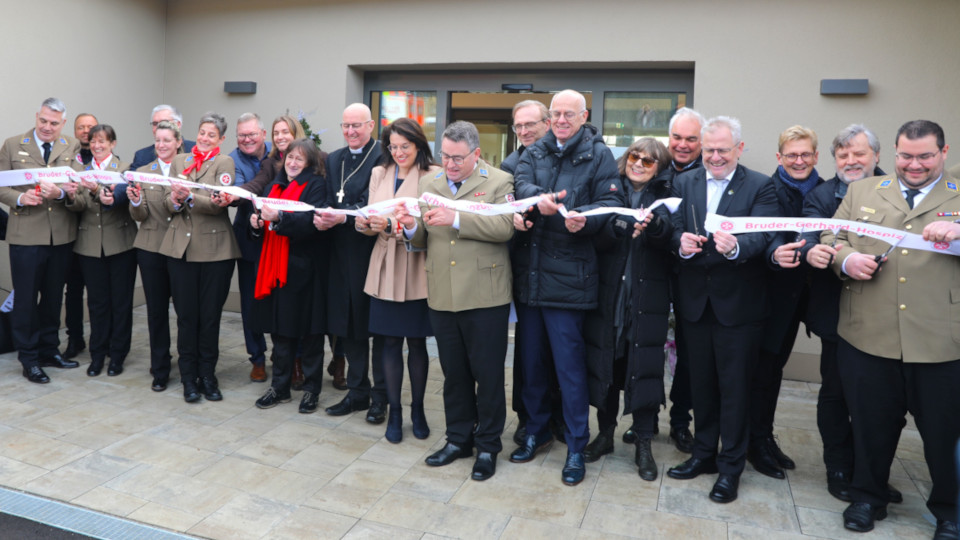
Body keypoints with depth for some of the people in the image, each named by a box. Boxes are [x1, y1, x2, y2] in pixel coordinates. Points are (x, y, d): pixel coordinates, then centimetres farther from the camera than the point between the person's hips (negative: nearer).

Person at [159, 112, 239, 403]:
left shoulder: (225, 163, 1)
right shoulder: (179, 161, 14)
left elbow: (219, 203, -13)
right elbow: (169, 201, 8)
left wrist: (190, 197, -27)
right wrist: (175, 202, -14)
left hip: (214, 249, -3)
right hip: (181, 247, 3)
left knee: (210, 316, 4)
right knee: (186, 316, 5)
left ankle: (207, 375, 18)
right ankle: (189, 377, 17)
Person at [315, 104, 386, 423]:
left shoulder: (383, 157, -6)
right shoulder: (334, 160, 16)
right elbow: (330, 202, 12)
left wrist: (343, 217, -27)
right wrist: (321, 217, -9)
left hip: (373, 250, -6)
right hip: (343, 253, 6)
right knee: (348, 325, 11)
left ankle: (380, 397, 14)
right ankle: (357, 391, 25)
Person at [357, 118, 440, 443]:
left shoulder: (433, 175, -5)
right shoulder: (379, 174, 11)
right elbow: (371, 221, 9)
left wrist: (392, 225, -24)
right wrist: (364, 223, -13)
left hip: (417, 271, -3)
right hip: (385, 268, 4)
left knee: (416, 342, 7)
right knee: (390, 341, 7)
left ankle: (417, 409, 24)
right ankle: (394, 412, 20)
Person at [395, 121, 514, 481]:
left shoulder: (499, 182, -2)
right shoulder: (429, 184, 12)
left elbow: (505, 226, -17)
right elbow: (422, 240, 10)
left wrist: (457, 220, -23)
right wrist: (411, 226, -12)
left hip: (484, 298, -4)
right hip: (442, 298, 5)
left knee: (487, 373, 6)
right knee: (454, 373, 16)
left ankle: (487, 446, 22)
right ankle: (459, 439, 32)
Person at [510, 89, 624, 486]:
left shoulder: (599, 155, 1)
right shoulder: (535, 153, 13)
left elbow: (611, 203, -6)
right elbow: (522, 184, -4)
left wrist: (583, 218, -27)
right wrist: (539, 198, -26)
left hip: (567, 274, -5)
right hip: (529, 271, 5)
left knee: (569, 364, 0)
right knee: (530, 357, 15)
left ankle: (576, 447, 15)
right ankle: (537, 431, 33)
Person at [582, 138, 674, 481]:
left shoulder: (665, 196, 5)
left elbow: (669, 236, -15)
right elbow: (597, 238, -6)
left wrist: (653, 224, -36)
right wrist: (619, 227, -26)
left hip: (647, 299, -1)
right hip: (608, 295, 2)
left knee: (645, 369, 2)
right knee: (605, 365, 9)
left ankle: (644, 445, 16)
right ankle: (605, 434, 27)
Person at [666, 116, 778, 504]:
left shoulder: (759, 186, -4)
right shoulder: (685, 182, 8)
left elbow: (762, 237, -17)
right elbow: (674, 229, 0)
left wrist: (736, 246, -38)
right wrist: (681, 241, -23)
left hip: (738, 301, -3)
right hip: (695, 298, 4)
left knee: (734, 384, 5)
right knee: (701, 380, 15)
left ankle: (730, 466, 20)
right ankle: (704, 453, 32)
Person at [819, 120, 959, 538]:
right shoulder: (861, 192, 12)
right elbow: (830, 238, 10)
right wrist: (846, 259, -11)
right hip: (867, 338, 1)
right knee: (871, 424, 13)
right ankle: (868, 497, 33)